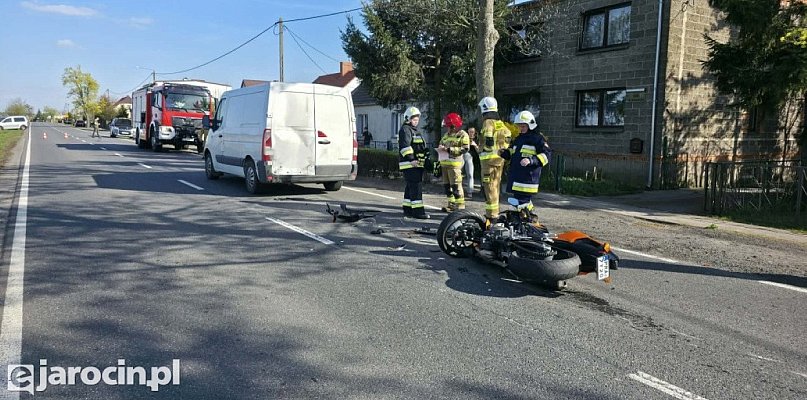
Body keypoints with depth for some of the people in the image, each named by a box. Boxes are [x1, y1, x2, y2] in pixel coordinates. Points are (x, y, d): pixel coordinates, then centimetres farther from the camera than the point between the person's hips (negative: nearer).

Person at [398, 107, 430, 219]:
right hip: (410, 164, -10)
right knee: (416, 187, -13)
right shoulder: (405, 129, -8)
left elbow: (420, 147, 34)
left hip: (416, 164, 10)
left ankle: (407, 209, 20)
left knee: (410, 187, 13)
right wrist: (411, 159, -26)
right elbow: (405, 146, -20)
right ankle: (418, 211, -14)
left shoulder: (414, 130, 25)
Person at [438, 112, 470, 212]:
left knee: (456, 186, -10)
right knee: (447, 185, 11)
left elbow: (465, 149, -14)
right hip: (444, 163, 8)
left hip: (455, 163, -8)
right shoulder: (446, 135, 19)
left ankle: (460, 206, -6)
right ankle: (451, 204, 20)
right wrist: (440, 148, 4)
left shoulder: (462, 135, -4)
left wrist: (448, 149, -17)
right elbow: (441, 143, 30)